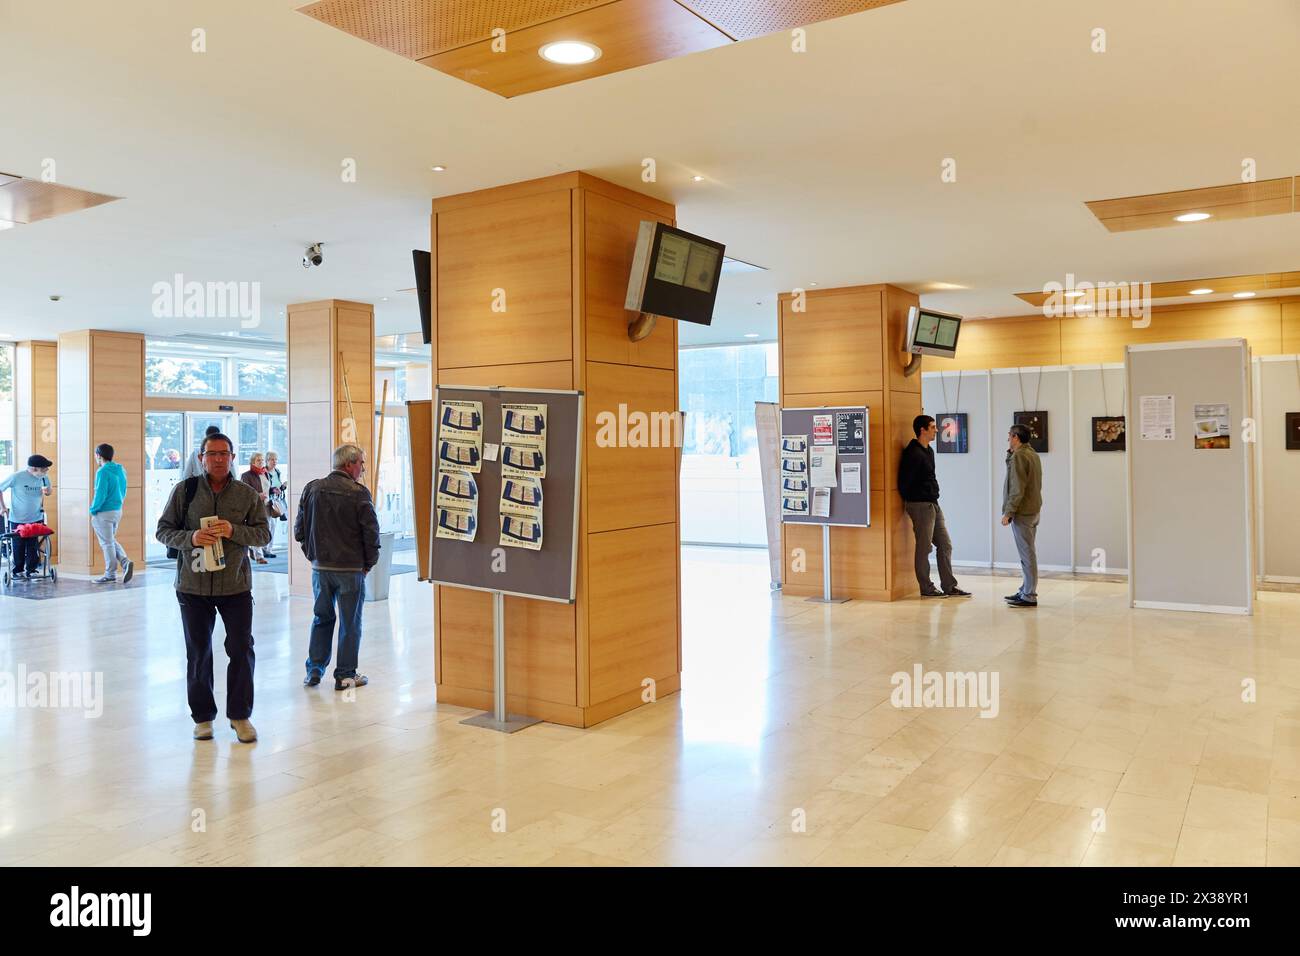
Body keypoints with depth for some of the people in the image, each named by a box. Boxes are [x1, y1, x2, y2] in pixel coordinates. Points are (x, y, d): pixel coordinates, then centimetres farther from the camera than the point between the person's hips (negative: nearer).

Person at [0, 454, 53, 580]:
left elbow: (48, 491, 13)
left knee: (33, 547, 5)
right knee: (18, 547, 7)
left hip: (36, 519, 3)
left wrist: (47, 492, -11)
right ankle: (18, 571, 20)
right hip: (17, 519, -3)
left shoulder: (45, 478, -6)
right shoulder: (16, 477, -18)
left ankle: (31, 570, 16)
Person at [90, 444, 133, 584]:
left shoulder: (103, 472, -17)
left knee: (107, 543, 2)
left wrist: (93, 509, -6)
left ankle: (110, 573, 8)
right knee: (111, 540, 20)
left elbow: (100, 494, -19)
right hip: (118, 510, 8)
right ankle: (125, 562, 2)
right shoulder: (121, 470, 8)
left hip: (104, 513, -8)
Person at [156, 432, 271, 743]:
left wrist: (234, 531, -18)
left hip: (236, 585, 0)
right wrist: (190, 538, -18)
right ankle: (202, 716, 25)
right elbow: (163, 530, 2)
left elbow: (264, 533, 1)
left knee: (242, 649, 2)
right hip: (193, 585, 0)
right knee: (198, 653, 10)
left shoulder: (247, 494, 1)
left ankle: (240, 715, 18)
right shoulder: (185, 490, 0)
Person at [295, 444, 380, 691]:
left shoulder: (312, 489, 3)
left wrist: (313, 555, 15)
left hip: (320, 567, 5)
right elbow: (371, 532, -12)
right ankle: (345, 675, 13)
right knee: (350, 623, 7)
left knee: (322, 618, 19)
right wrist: (368, 563, 2)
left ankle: (314, 670, 19)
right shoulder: (359, 493, -12)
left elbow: (299, 530, 6)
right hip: (351, 568, -4)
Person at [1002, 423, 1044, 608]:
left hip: (1022, 513, -10)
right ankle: (1026, 591, 24)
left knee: (1027, 554, -7)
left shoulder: (1019, 456, -15)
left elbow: (1017, 488, -20)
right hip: (1033, 510, 10)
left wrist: (1008, 512, -19)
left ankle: (1029, 597, -5)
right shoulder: (1033, 454, 16)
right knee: (1027, 553, 16)